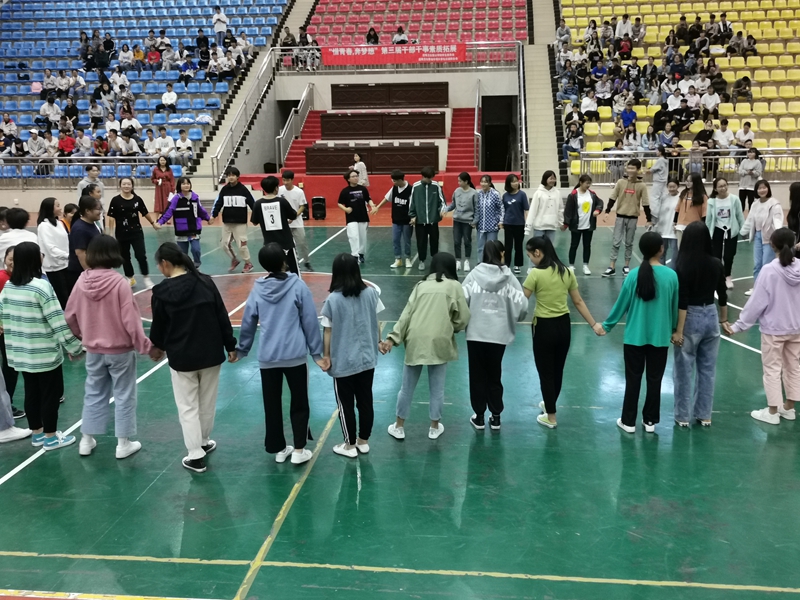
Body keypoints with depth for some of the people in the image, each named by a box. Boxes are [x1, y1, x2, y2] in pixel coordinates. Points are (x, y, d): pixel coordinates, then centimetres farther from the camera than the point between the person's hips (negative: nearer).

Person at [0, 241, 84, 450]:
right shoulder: (41, 286, -19)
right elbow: (58, 321, -19)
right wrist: (75, 346, -12)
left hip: (21, 353, 7)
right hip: (45, 354, -7)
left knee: (32, 393, 18)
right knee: (51, 394, 7)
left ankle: (37, 433, 31)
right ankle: (50, 437, 17)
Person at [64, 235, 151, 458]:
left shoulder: (82, 281, -6)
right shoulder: (119, 282, -20)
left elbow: (70, 315, 4)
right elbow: (130, 318, -18)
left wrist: (81, 335, 23)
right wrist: (144, 345, -8)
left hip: (93, 350, 5)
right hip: (120, 349, -4)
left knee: (94, 394, 19)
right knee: (124, 396, 9)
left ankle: (86, 441, 28)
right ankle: (123, 444, 16)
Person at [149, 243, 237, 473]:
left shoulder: (162, 291, -12)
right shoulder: (205, 282, -3)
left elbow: (159, 324, 0)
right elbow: (222, 316, 0)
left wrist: (157, 347, 20)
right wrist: (230, 346, 9)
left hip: (181, 357, -4)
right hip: (211, 354, 4)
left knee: (187, 407, 6)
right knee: (207, 403, 18)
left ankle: (196, 456, 8)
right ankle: (204, 442, 36)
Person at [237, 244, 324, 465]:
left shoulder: (257, 289, -1)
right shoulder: (298, 286, -8)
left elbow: (248, 323, 6)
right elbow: (310, 321, -6)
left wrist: (241, 349, 21)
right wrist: (317, 352, 0)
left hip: (267, 357, 2)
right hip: (295, 355, -2)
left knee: (271, 405, 15)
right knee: (299, 403, 12)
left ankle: (278, 449, 25)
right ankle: (299, 450, 13)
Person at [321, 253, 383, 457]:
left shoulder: (333, 300, -16)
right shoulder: (370, 293, -5)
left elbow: (328, 331, -12)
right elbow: (375, 323, 4)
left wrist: (325, 355, -1)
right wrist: (378, 341, 20)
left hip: (343, 362, -4)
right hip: (367, 358, 4)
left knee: (346, 404, 11)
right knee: (365, 401, 16)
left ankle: (350, 445, 24)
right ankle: (363, 441, 30)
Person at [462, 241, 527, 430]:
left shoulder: (474, 275, -4)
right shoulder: (509, 278, -3)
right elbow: (522, 305, -6)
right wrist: (512, 319, 15)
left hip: (475, 333, -1)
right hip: (499, 334, 1)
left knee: (477, 375, 13)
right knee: (494, 375, 16)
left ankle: (479, 417, 22)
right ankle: (496, 417, 24)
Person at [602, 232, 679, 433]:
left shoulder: (634, 275, -12)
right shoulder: (671, 275, -9)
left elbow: (621, 304, -5)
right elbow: (675, 307, 3)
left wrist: (607, 325, 10)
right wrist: (674, 329, 21)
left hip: (635, 336, -1)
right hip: (660, 336, 1)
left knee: (633, 379, 9)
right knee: (655, 379, 13)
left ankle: (628, 421, 18)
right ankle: (650, 421, 25)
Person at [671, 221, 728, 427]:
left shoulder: (683, 266, -17)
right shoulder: (716, 264, -3)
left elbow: (682, 302, -18)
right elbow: (722, 295, 7)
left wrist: (678, 330, -13)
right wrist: (723, 318, 23)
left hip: (691, 318, -5)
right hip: (711, 317, 5)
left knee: (684, 369, 9)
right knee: (708, 369, 16)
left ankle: (683, 416, 18)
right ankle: (704, 415, 26)